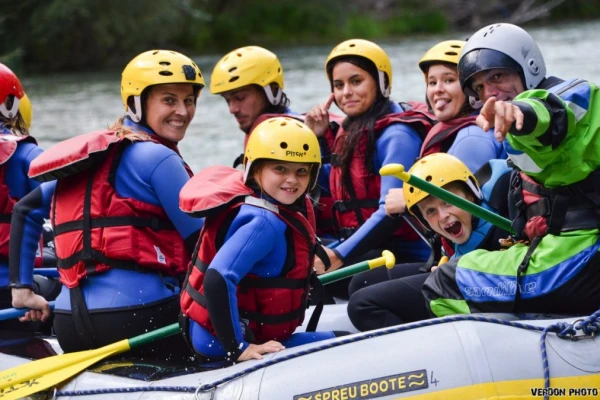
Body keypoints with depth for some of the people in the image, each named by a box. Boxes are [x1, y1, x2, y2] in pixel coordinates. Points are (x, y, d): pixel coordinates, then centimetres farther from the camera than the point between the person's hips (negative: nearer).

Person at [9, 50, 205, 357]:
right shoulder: (157, 158, -5)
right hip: (136, 317, -8)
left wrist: (21, 290, 27)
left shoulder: (89, 158, 20)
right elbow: (201, 240, -2)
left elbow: (26, 210, 27)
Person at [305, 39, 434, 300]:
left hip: (406, 257, -10)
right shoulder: (350, 131, 17)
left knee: (310, 269, -31)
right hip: (367, 251, 10)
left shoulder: (396, 135, -11)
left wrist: (339, 256, -28)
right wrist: (317, 138, 14)